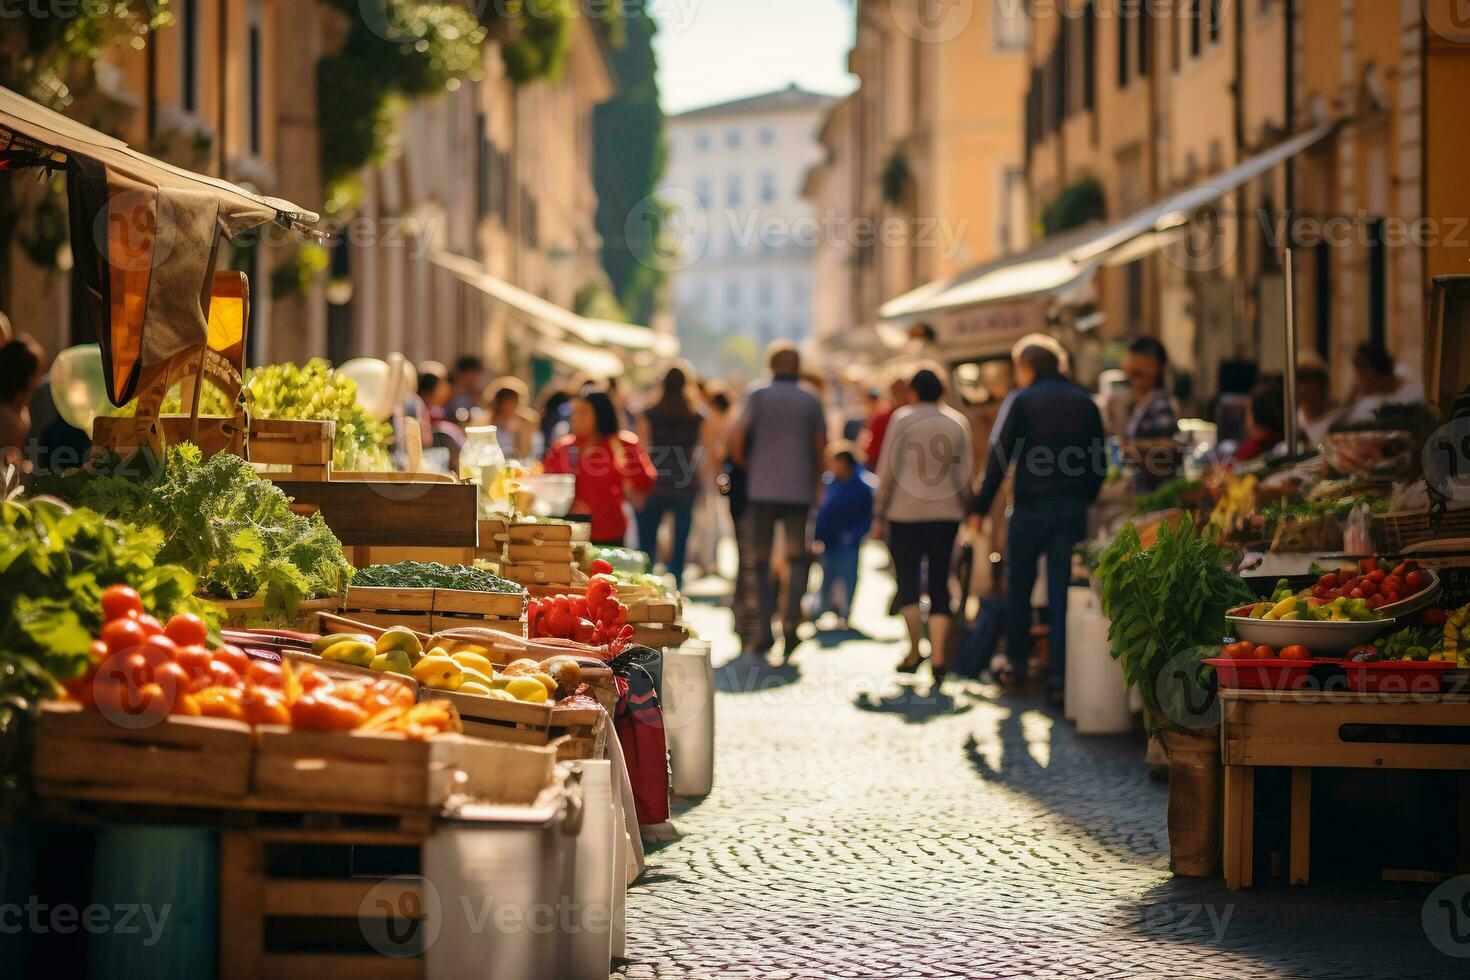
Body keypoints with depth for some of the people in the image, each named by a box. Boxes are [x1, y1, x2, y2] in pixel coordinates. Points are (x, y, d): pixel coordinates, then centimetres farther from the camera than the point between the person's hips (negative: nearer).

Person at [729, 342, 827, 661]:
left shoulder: (758, 396, 1)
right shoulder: (811, 401, 6)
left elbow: (736, 441, -7)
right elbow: (820, 451, 5)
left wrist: (747, 468, 11)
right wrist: (814, 485, 18)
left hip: (761, 489, -1)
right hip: (799, 490, 1)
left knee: (761, 560, 8)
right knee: (798, 557, 1)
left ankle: (765, 632, 6)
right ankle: (791, 619, -21)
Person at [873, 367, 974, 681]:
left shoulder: (902, 418, -1)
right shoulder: (957, 422, 8)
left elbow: (887, 470, -3)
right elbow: (966, 472, 8)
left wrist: (879, 515, 2)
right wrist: (962, 509, 17)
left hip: (905, 512, -3)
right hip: (946, 513, 3)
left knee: (908, 582, 5)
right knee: (940, 585, 3)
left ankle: (914, 652, 0)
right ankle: (938, 656, -7)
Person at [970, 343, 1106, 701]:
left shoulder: (1021, 401, -2)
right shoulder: (1084, 403, 11)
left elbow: (999, 460, -6)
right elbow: (1099, 464, 12)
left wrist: (980, 509, -4)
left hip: (1031, 508, -3)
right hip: (1073, 510, 3)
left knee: (1019, 586, 13)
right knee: (1063, 590, 2)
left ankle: (1017, 662, 17)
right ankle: (1061, 673, -3)